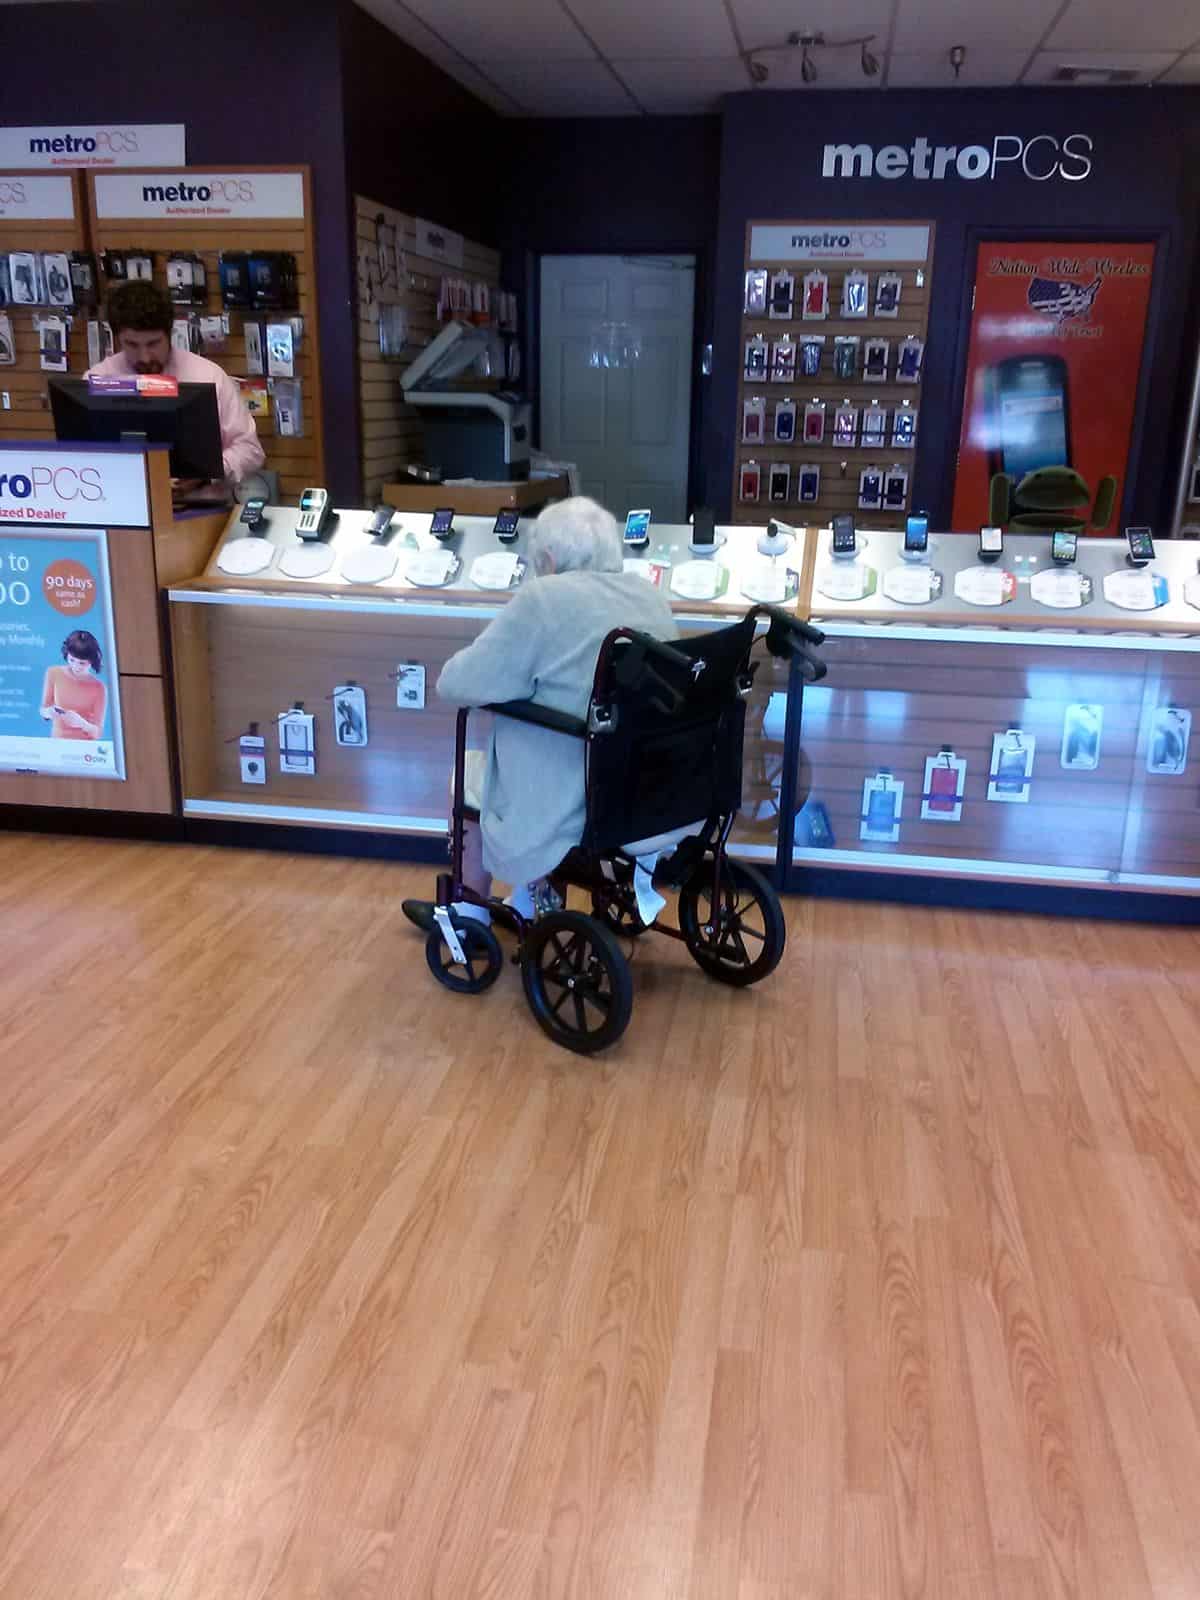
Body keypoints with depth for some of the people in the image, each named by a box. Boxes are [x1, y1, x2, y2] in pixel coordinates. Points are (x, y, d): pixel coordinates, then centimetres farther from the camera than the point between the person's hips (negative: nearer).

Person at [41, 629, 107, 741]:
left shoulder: (98, 688, -8)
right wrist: (49, 713, -13)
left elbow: (97, 732, -6)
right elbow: (43, 710, 8)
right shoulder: (53, 674, 0)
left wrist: (81, 723, -24)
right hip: (57, 742, 3)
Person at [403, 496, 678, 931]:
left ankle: (469, 913, 33)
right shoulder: (651, 596, 5)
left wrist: (519, 672, 7)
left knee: (473, 768, 22)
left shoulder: (544, 599, -16)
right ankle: (531, 897, 36)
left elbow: (457, 683, -12)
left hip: (573, 809, -7)